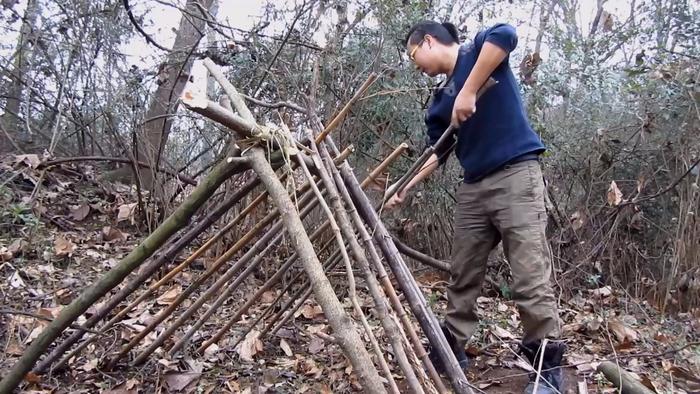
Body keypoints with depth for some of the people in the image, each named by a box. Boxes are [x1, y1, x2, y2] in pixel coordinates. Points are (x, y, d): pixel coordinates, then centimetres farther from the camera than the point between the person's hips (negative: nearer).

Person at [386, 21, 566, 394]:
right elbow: (437, 153, 18)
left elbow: (505, 35, -25)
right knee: (462, 276, 11)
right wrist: (406, 188, 13)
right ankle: (451, 348, 23)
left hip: (516, 176, -8)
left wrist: (468, 92, -24)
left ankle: (547, 363, 3)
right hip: (472, 188, 8)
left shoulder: (478, 51, -1)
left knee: (530, 279, -9)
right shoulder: (439, 100, 17)